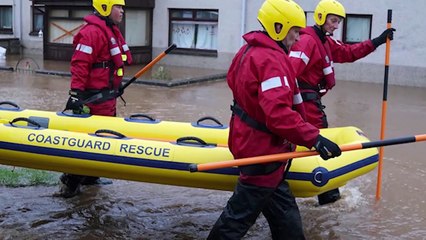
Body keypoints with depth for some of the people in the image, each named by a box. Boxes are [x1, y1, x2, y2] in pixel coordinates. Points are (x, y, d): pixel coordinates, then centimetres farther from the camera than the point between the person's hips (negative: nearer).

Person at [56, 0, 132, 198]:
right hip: (95, 97, -10)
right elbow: (79, 65, -23)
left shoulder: (112, 31, 16)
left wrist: (116, 86, 28)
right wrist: (76, 94, -27)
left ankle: (89, 176, 29)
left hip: (108, 95, 10)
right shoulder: (92, 32, -17)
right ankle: (70, 184, -1)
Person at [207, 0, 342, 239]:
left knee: (284, 214, 17)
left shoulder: (249, 51, 10)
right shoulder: (271, 60, -23)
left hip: (251, 142, 10)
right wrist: (314, 138, -35)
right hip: (263, 151, -10)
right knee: (241, 213, 2)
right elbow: (278, 113, -34)